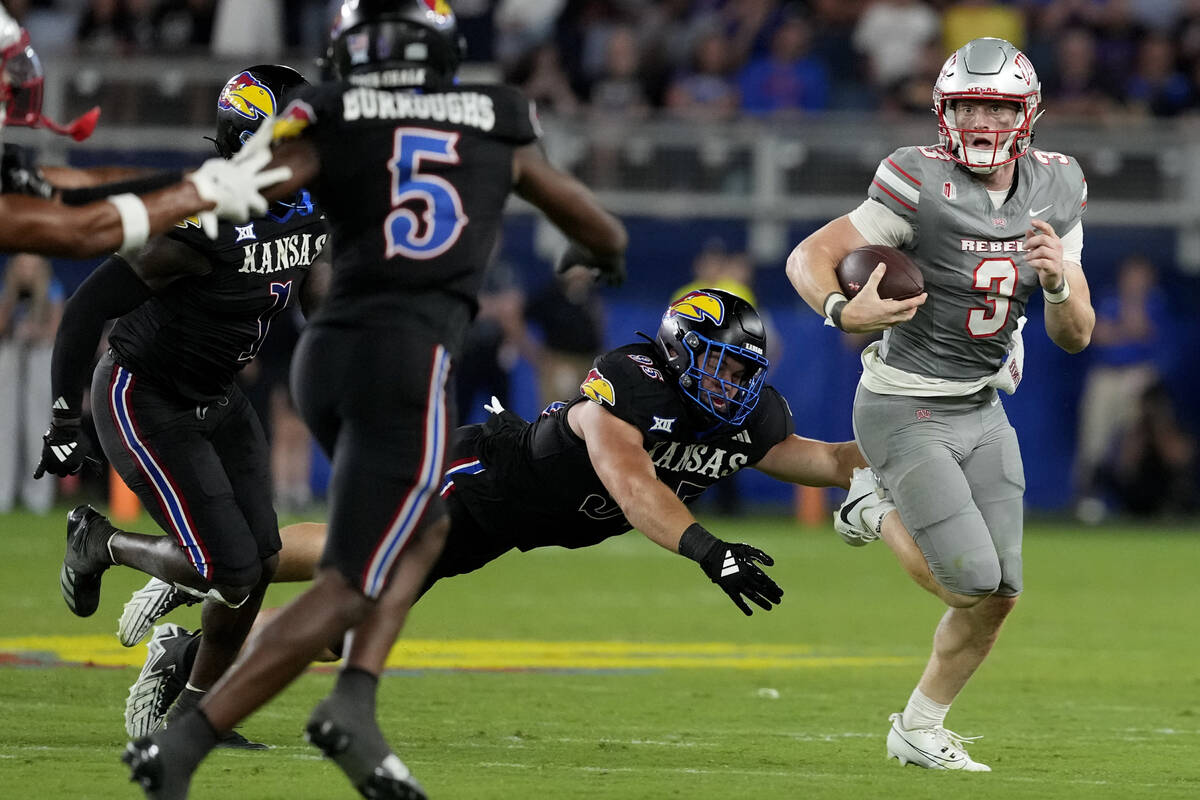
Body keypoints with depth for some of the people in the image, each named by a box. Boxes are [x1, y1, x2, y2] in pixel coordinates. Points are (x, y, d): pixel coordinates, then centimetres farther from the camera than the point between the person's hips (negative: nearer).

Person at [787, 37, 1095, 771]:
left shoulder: (1054, 192, -1)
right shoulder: (922, 187, -20)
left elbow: (1076, 336, 1)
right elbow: (808, 257, -16)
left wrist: (1057, 281, -20)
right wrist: (844, 311, -36)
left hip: (980, 408, 6)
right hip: (907, 412, -6)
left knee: (1000, 594, 4)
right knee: (973, 579, -14)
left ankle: (920, 730, 24)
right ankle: (874, 507, 14)